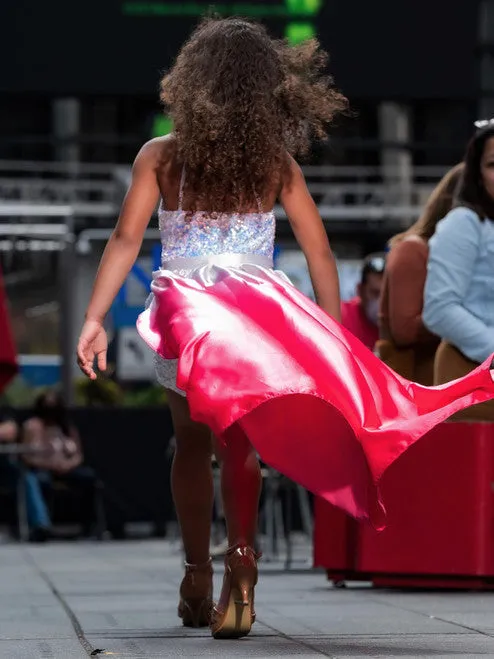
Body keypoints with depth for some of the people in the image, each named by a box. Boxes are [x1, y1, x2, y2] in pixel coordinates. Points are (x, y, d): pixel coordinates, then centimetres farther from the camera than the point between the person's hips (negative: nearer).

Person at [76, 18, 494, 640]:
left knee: (192, 442, 16)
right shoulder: (276, 165, -1)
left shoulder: (159, 157, -4)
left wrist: (94, 319, -7)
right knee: (238, 446, 0)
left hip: (183, 312, 0)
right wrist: (332, 338, 6)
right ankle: (240, 559, -23)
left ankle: (197, 578, 21)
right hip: (257, 316, 0)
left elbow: (126, 239, -8)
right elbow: (319, 252, 0)